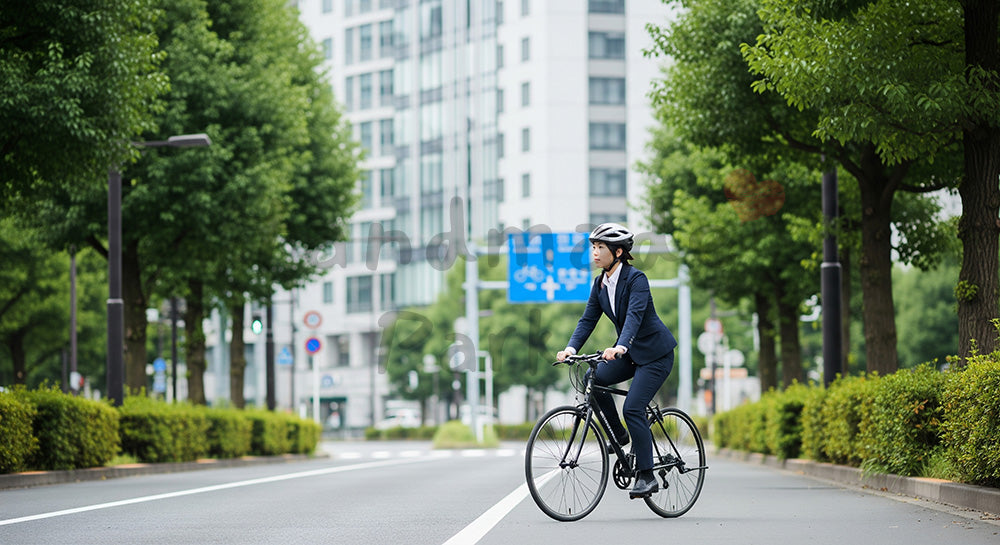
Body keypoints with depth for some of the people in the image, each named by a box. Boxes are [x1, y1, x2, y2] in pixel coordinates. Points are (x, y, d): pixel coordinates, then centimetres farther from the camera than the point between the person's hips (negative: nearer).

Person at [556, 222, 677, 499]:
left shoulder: (636, 279, -20)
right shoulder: (600, 283, 2)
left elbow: (635, 315, -33)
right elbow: (588, 319, -1)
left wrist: (620, 347, -49)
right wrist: (571, 348, -19)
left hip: (655, 351, -7)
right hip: (630, 352, 7)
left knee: (633, 408, -18)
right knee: (593, 378, -16)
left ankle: (646, 476, -11)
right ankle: (620, 436, 3)